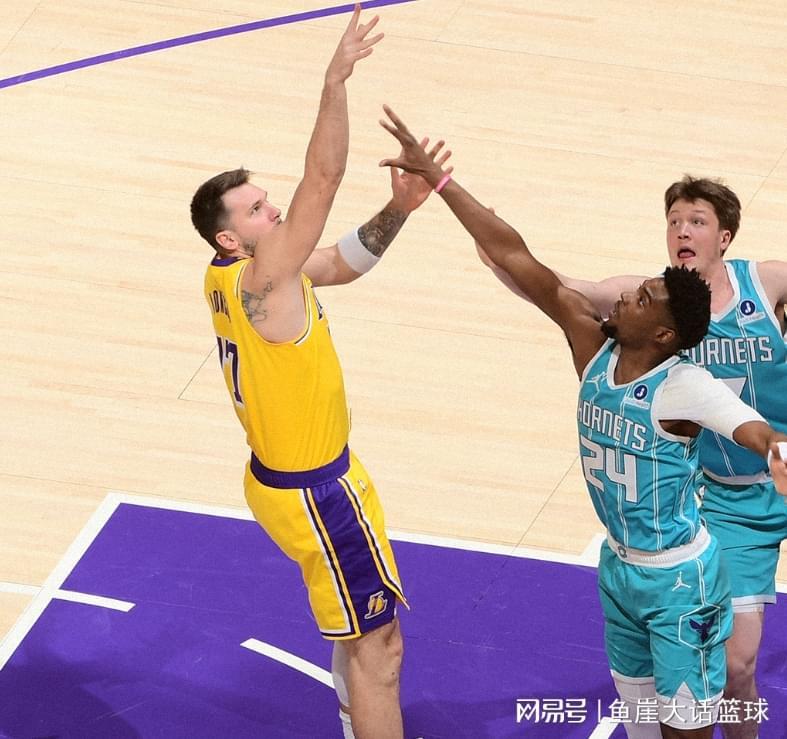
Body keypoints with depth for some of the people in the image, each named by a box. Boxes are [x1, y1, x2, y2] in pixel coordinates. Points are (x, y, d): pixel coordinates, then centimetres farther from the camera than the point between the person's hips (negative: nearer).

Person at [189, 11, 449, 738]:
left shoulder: (232, 276, 0)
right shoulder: (260, 280, -27)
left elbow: (344, 261, 7)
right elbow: (322, 182, -37)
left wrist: (398, 209, -10)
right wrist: (335, 83, -42)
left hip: (282, 478, 10)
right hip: (315, 494, -10)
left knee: (359, 624, 27)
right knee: (377, 644, -1)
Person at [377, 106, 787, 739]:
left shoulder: (684, 387, -25)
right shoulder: (595, 348, -9)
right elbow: (515, 258, -11)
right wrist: (437, 178, -12)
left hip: (679, 580, -7)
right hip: (620, 569, 7)